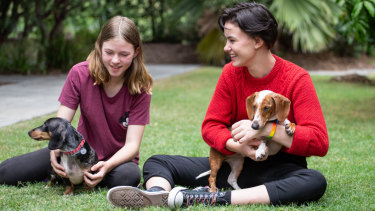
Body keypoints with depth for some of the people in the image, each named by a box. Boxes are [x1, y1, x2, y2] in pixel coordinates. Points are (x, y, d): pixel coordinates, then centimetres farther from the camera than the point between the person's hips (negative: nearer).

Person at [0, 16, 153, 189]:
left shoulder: (140, 87, -15)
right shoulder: (80, 73, -11)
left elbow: (132, 144, -19)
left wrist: (108, 165, -40)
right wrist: (55, 150, -36)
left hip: (119, 158, 0)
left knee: (129, 176, -40)